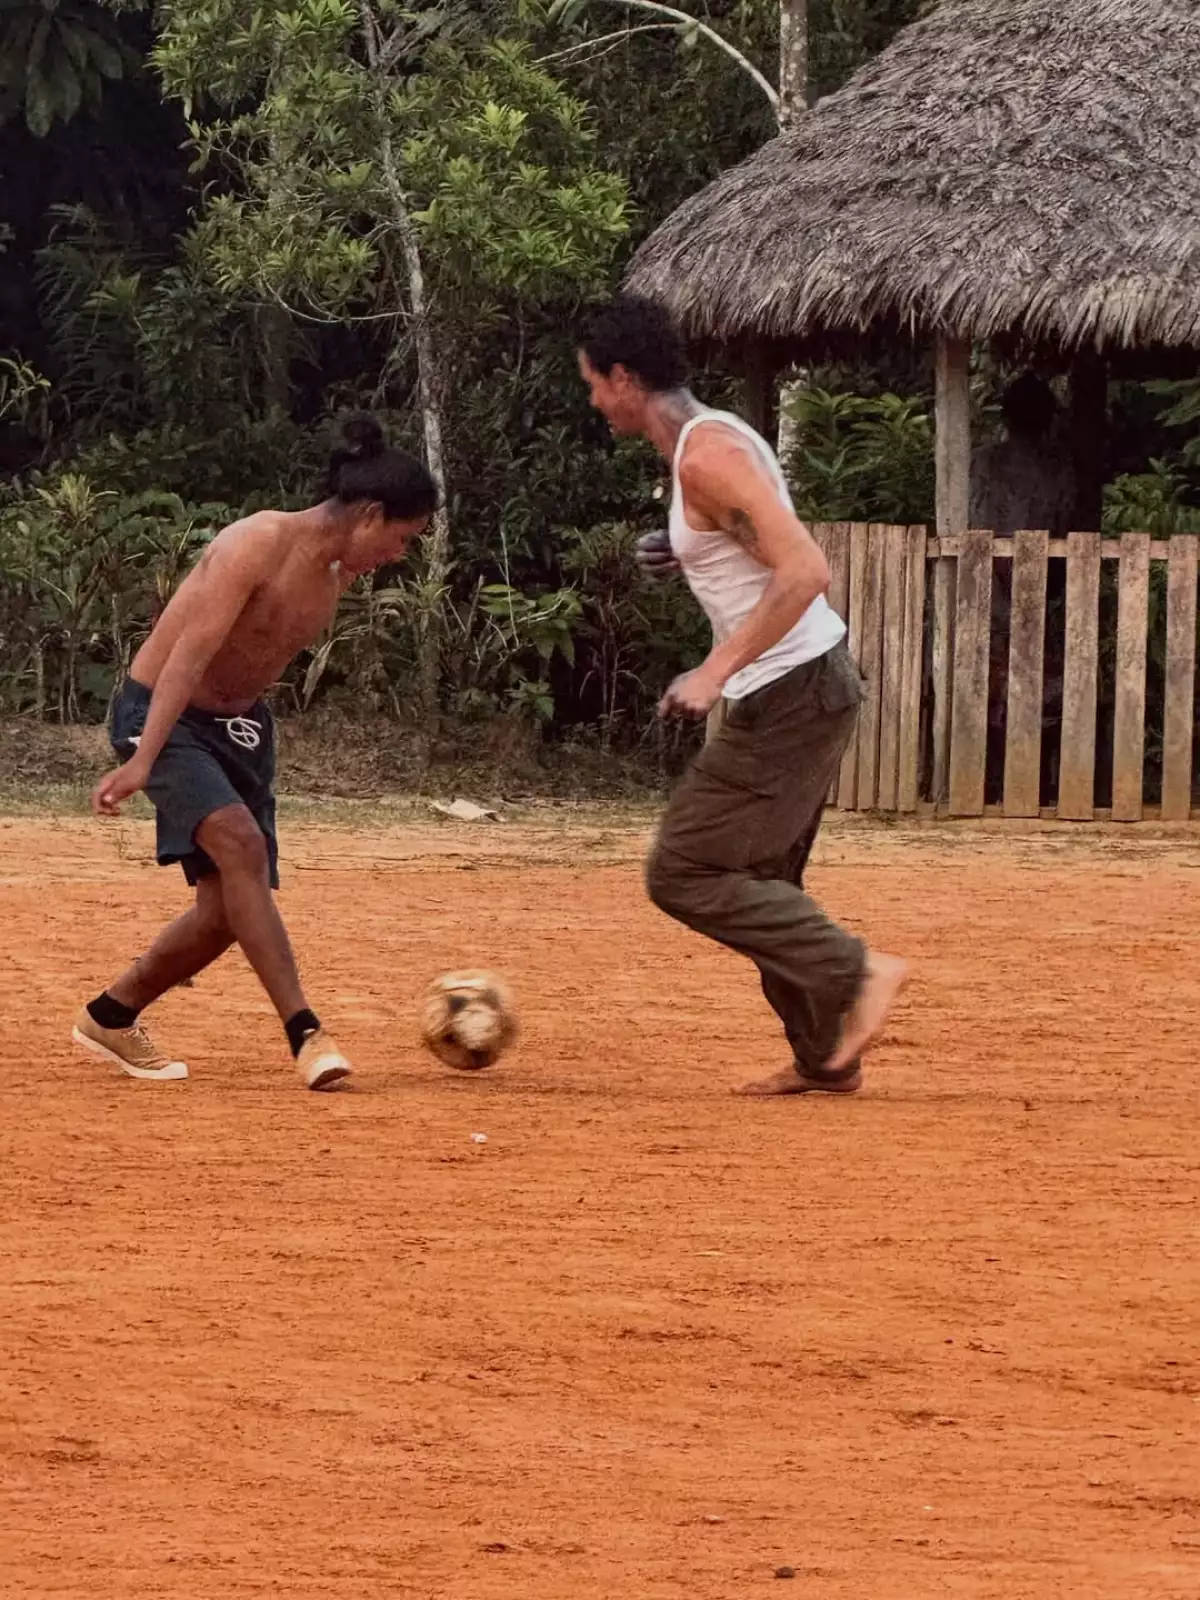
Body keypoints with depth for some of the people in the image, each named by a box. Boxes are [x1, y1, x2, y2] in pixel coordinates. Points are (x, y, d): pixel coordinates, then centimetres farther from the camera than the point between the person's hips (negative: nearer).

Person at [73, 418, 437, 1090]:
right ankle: (305, 1031, -34)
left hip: (240, 726, 9)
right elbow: (190, 653, -28)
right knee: (239, 844, -29)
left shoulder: (340, 574, 4)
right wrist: (142, 763, -34)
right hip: (162, 714, -9)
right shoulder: (259, 544, -22)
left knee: (230, 907, 1)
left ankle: (111, 1019, 22)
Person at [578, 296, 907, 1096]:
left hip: (789, 693, -10)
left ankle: (857, 970, -9)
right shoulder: (715, 437, 13)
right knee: (759, 881, 18)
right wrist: (685, 555, 13)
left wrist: (715, 672, -26)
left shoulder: (706, 455, -18)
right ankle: (824, 1057, 22)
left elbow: (805, 570, -26)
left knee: (684, 874, -6)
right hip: (817, 682, 10)